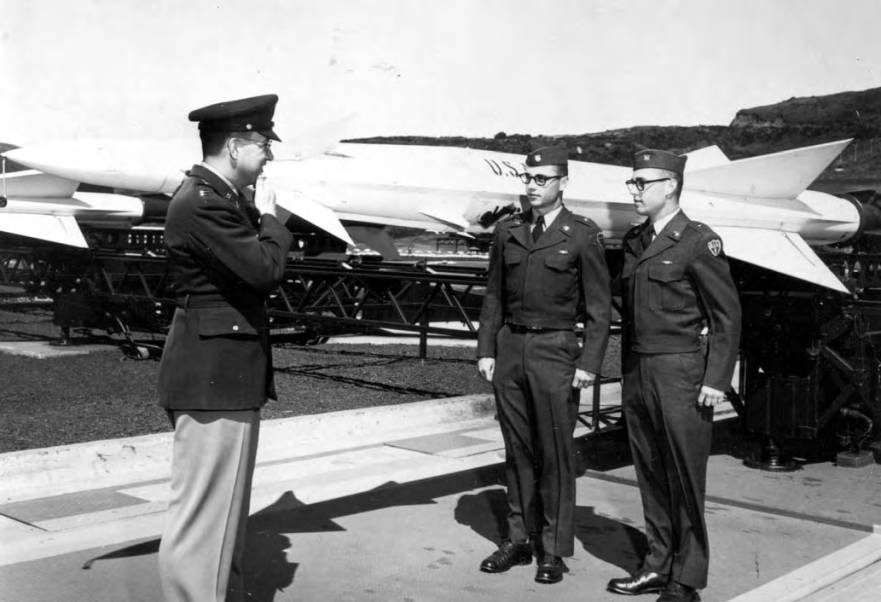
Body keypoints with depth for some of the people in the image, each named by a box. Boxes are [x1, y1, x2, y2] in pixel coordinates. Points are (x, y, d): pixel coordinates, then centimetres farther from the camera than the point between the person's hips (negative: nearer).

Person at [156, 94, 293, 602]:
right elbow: (264, 269, -24)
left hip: (227, 375, 11)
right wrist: (270, 216, -8)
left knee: (225, 508, 21)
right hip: (214, 381, -11)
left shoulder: (220, 198, 15)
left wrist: (260, 217, 3)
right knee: (202, 515, -4)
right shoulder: (203, 202, -18)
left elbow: (258, 273, 16)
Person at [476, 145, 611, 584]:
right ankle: (518, 539, 21)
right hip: (510, 348, 4)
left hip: (554, 350, -4)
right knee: (517, 451, 11)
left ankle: (553, 550, 12)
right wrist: (486, 349, 6)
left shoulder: (583, 235, -3)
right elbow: (494, 296, 13)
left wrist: (588, 363, -9)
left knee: (554, 453, 1)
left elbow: (599, 308, -2)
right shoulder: (507, 231, 10)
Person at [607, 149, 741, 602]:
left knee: (685, 479, 1)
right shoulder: (634, 241, 13)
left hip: (680, 375, -7)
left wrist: (717, 380, -13)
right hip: (638, 374, 7)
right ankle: (658, 565, 24)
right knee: (650, 476, 13)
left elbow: (726, 314, -8)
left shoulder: (699, 242, -8)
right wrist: (628, 373, 15)